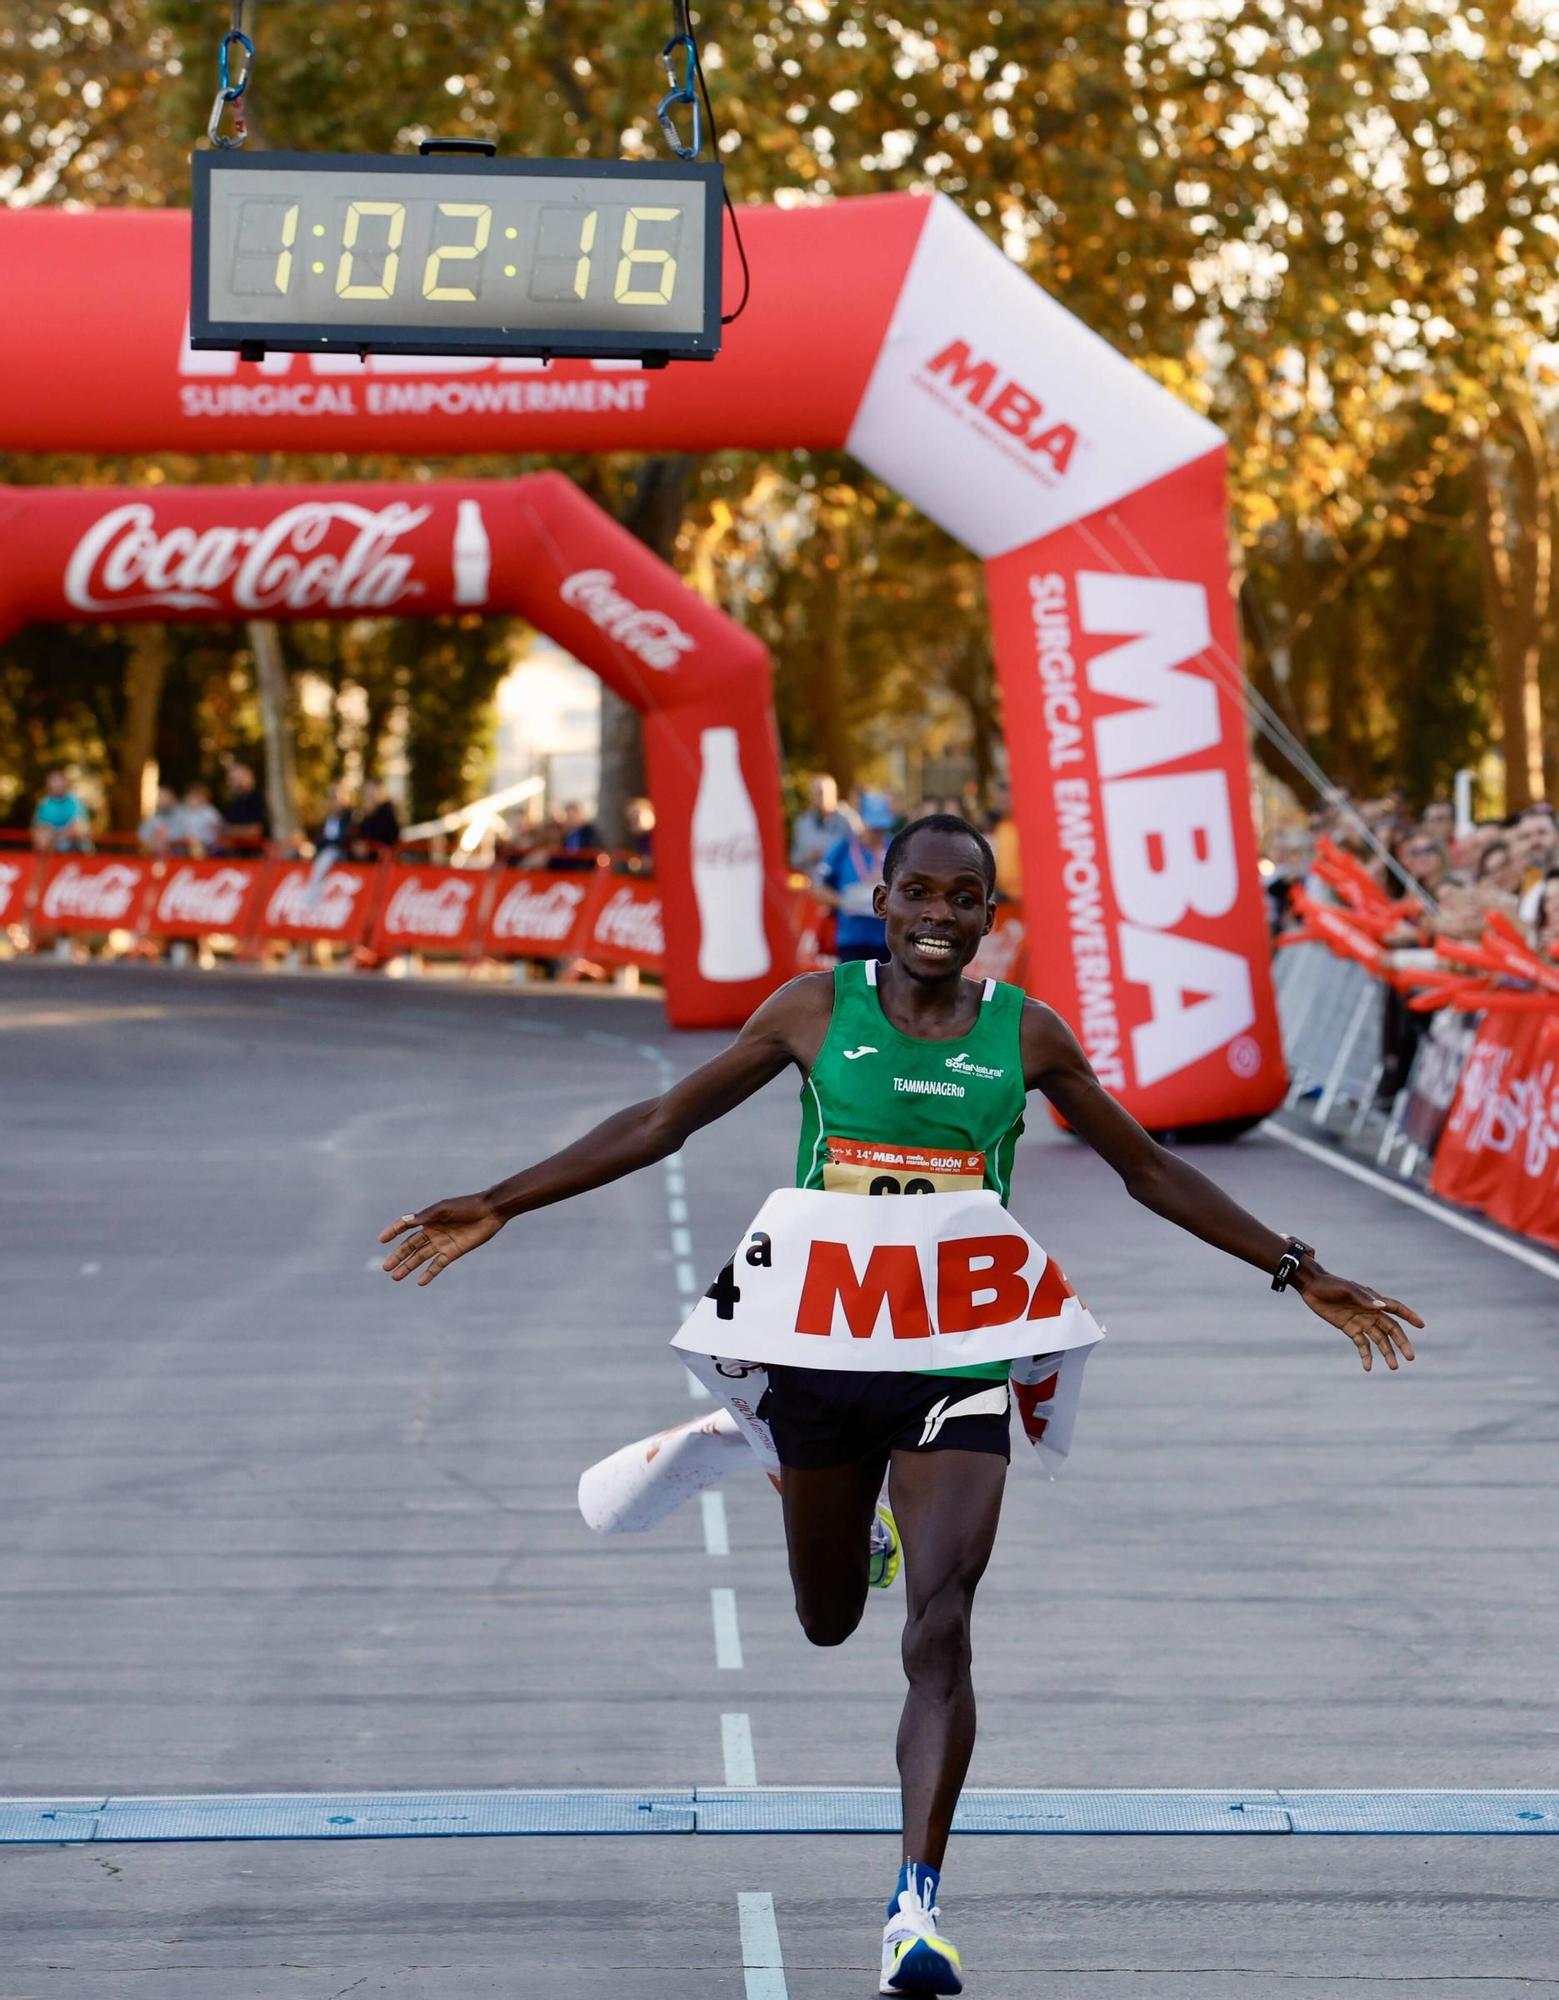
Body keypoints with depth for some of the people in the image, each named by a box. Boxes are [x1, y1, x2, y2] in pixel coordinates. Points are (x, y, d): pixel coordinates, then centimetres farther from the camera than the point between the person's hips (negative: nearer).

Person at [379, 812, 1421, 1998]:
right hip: (822, 1355, 1)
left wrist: (1300, 1274, 9)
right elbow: (664, 1122, 3)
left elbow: (1150, 1170, 10)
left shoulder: (1026, 1034, -1)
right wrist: (501, 1206, -1)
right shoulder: (817, 1009, -3)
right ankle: (862, 1532, 56)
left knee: (940, 1635, -15)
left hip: (958, 1372, -1)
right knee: (828, 1623, 18)